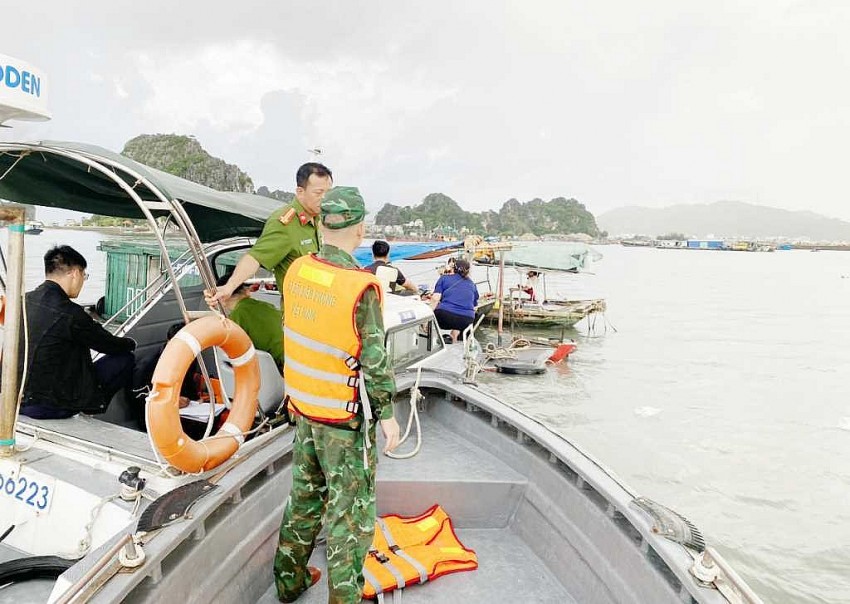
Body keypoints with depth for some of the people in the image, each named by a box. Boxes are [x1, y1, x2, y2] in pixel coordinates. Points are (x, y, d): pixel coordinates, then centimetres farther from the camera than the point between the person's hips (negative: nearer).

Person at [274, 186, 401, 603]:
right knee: (350, 509, 8)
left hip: (302, 406, 7)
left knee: (304, 495, 23)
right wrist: (388, 414, -8)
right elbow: (374, 359, -18)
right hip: (345, 417, -7)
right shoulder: (361, 287, -22)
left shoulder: (297, 271, -3)